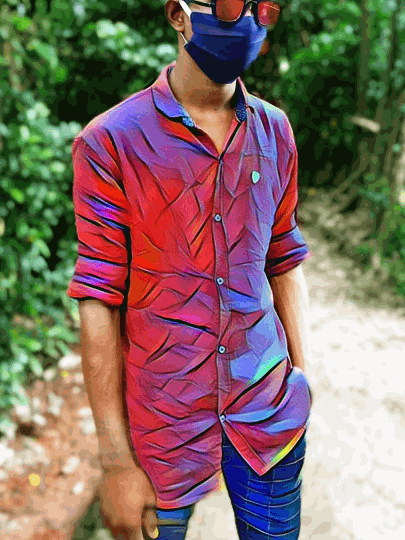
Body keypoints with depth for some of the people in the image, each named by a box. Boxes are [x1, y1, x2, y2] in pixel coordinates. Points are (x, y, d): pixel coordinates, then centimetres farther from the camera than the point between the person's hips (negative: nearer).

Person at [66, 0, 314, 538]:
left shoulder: (274, 131, 2)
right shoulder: (109, 142, -12)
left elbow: (285, 263, 9)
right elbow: (99, 305, -12)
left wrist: (302, 374, 6)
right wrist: (116, 462, -11)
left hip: (268, 411, 4)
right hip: (163, 422, -3)